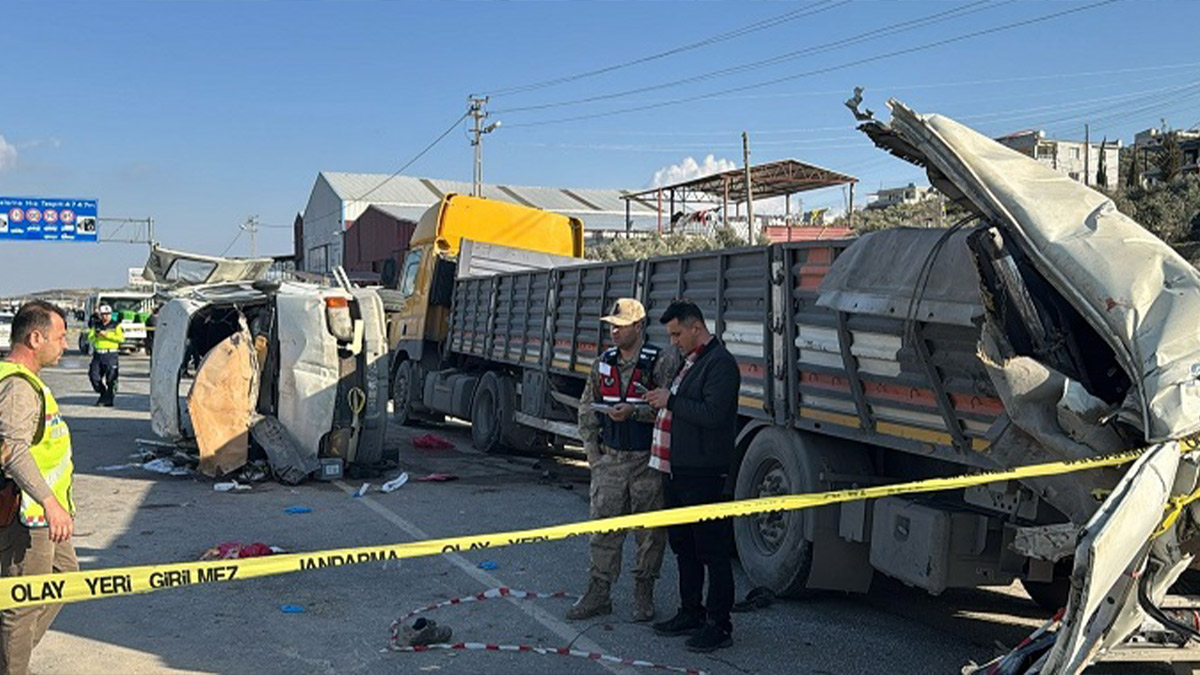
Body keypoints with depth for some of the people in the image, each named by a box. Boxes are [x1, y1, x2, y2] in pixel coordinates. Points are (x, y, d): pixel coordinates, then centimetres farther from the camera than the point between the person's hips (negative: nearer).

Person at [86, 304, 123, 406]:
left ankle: (109, 400, 3)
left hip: (111, 355, -4)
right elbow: (90, 338, 13)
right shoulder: (96, 325, 15)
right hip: (98, 355, 4)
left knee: (111, 379, -5)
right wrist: (95, 335, -8)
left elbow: (121, 338, -8)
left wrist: (107, 335, -14)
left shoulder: (116, 325, 4)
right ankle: (103, 394, 20)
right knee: (94, 376, 0)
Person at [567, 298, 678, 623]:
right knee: (603, 526, 6)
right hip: (610, 459, 5)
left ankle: (643, 596, 18)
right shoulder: (604, 362, 9)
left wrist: (634, 412, -26)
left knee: (649, 531, 4)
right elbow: (587, 407, 16)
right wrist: (591, 447, 9)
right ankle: (598, 593, 15)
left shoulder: (662, 362, -8)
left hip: (648, 460, -4)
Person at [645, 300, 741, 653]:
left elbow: (712, 414, -24)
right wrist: (661, 402, 11)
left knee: (713, 550, -2)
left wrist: (671, 401, -17)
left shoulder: (720, 363, -13)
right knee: (683, 544, 17)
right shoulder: (690, 361, 18)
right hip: (679, 470, 10)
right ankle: (691, 613, 29)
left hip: (706, 474, -10)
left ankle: (719, 624, 6)